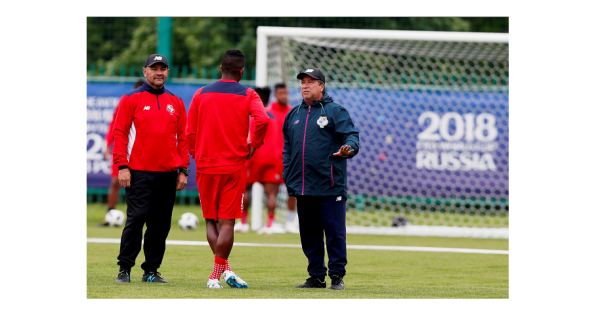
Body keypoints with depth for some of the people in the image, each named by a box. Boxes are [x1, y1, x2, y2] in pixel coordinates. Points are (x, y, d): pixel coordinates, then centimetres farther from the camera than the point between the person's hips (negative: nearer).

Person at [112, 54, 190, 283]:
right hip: (139, 172, -4)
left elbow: (182, 138, 15)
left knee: (161, 224, 3)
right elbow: (120, 133, 0)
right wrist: (122, 166, -9)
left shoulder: (176, 103, 14)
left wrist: (183, 170, 8)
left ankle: (151, 271, 9)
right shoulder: (131, 99, 3)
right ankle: (124, 269, -4)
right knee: (136, 219, -11)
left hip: (167, 174, 4)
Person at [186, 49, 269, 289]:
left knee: (210, 220, 12)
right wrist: (254, 145, -3)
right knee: (227, 222, 0)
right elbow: (262, 120, -18)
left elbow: (190, 132, 5)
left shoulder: (202, 94, 6)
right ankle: (217, 274, -5)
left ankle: (224, 269, 1)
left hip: (205, 166, 2)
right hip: (234, 166, -2)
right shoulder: (248, 95, -1)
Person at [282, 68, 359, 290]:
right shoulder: (294, 114, 17)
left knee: (334, 231, -5)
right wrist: (288, 175, 12)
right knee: (309, 233, 9)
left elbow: (351, 135, -6)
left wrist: (348, 148, -29)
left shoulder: (335, 111, 0)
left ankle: (337, 276, 1)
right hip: (302, 186, 6)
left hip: (329, 186, -6)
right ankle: (316, 276, 16)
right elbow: (287, 148, 21)